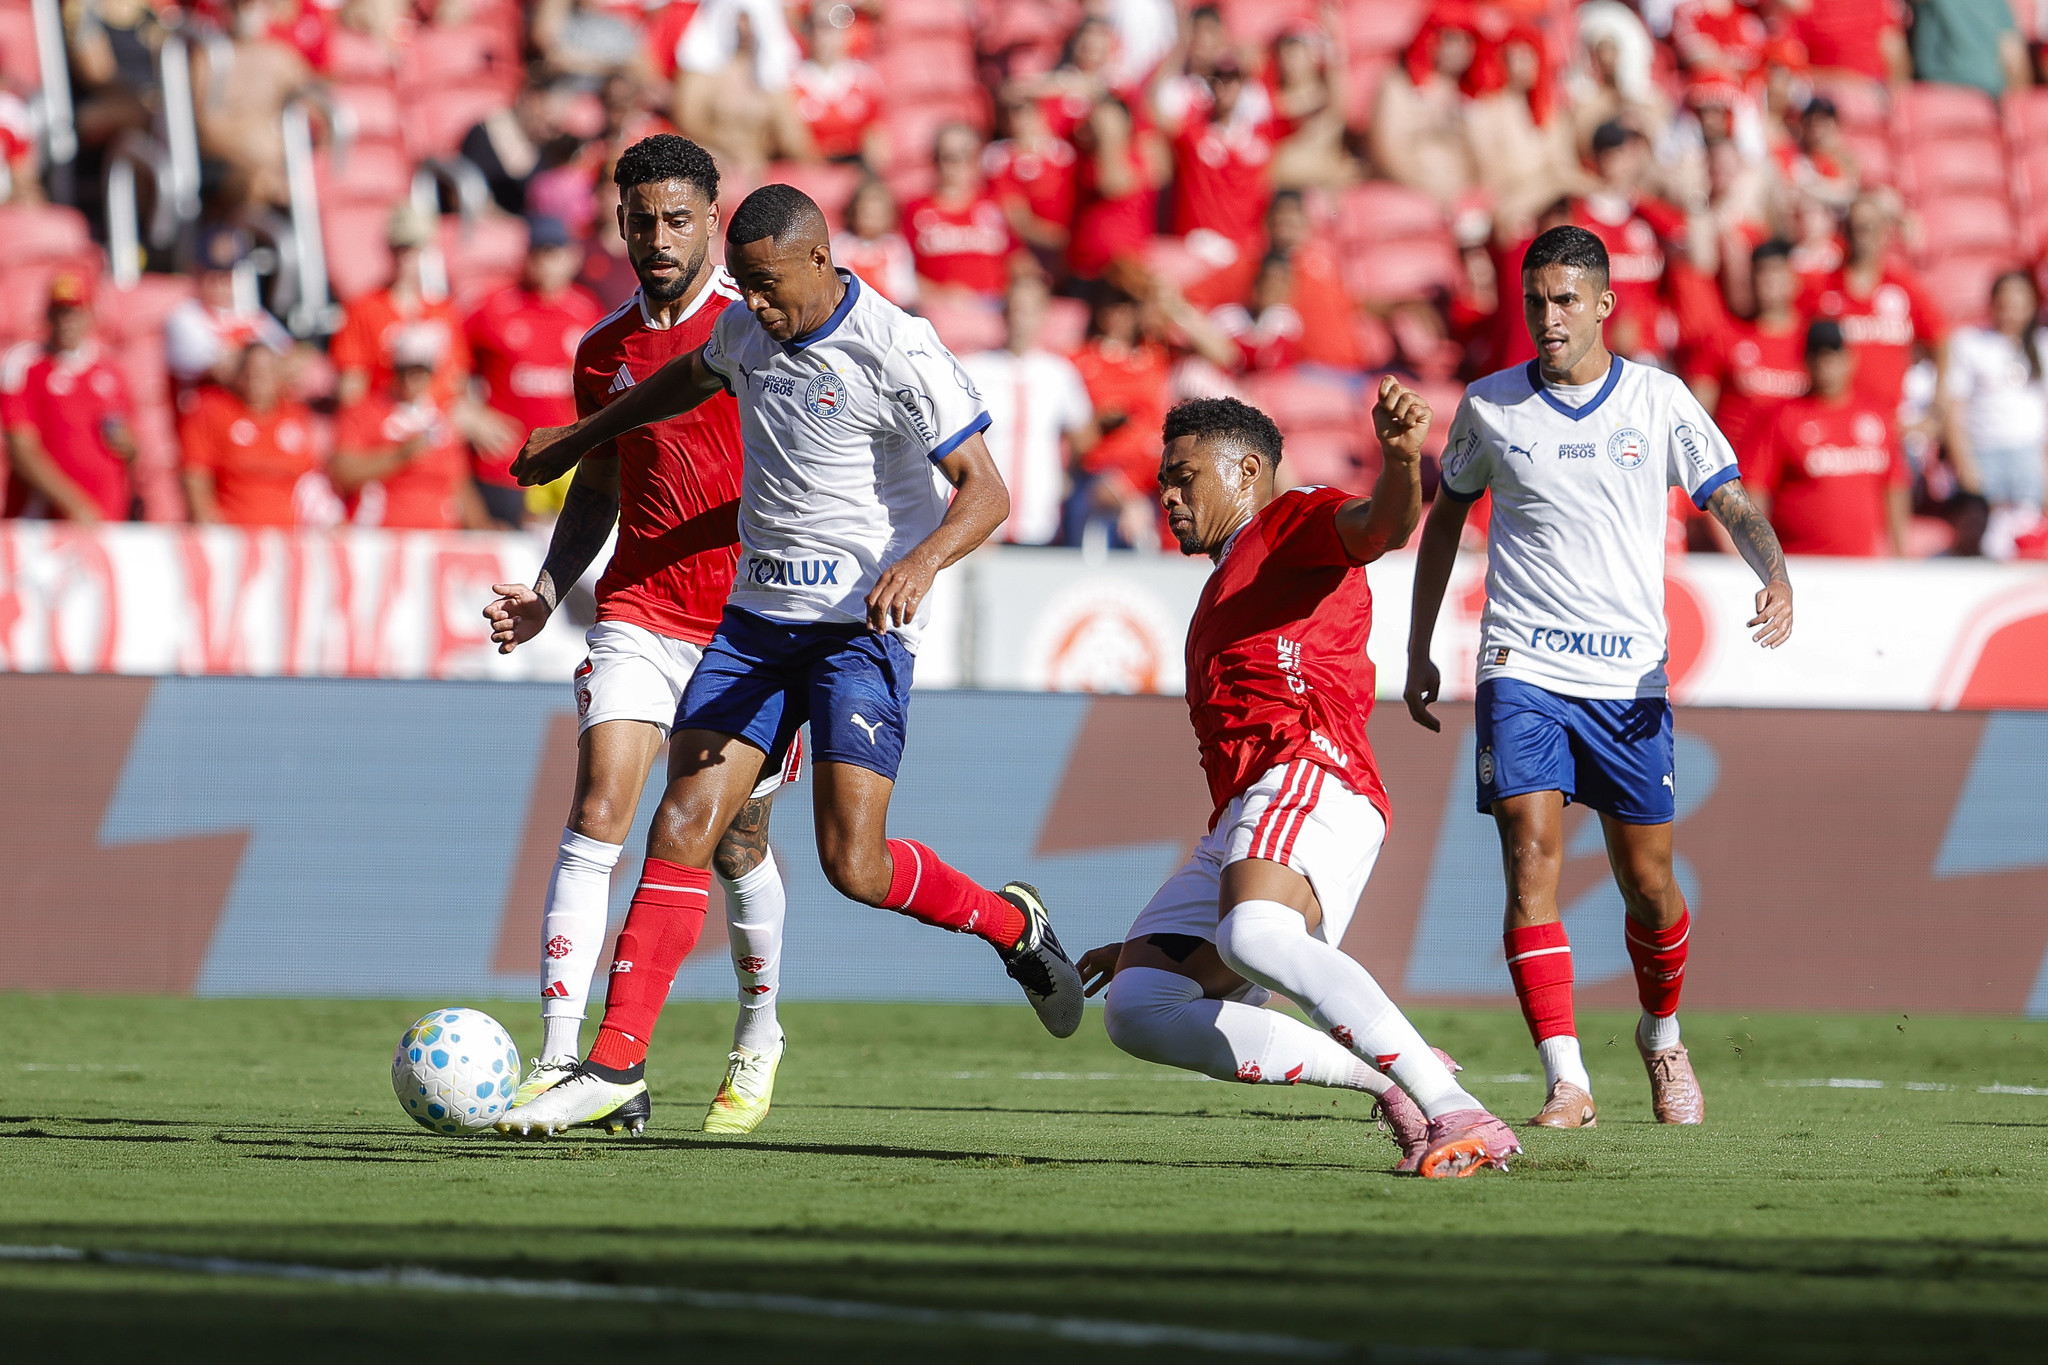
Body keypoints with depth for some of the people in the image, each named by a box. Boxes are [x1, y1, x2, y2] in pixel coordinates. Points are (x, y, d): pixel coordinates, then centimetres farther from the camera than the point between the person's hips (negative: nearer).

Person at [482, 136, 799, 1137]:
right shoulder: (604, 349, 9)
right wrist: (547, 589, 8)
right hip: (640, 612, 3)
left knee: (737, 843, 7)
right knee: (596, 813, -14)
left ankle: (758, 1043, 32)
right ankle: (559, 1060, -17)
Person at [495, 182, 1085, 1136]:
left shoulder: (897, 353, -15)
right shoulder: (747, 329, 7)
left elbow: (985, 490, -15)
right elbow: (692, 378, 31)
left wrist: (922, 561, -34)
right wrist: (577, 440, 40)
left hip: (861, 625, -6)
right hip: (757, 618, 6)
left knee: (856, 865, -13)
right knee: (683, 824, -8)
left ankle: (1011, 924, 17)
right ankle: (616, 1066, -9)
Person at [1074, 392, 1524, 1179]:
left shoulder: (1295, 525, 11)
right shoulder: (1223, 599, 37)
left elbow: (1385, 525, -14)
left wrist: (1401, 456, -39)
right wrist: (1148, 940, 34)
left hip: (1310, 777, -9)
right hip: (1238, 822, 9)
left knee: (1251, 936, -38)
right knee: (1136, 1009, -7)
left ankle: (1457, 1114, -43)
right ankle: (1385, 1078, -10)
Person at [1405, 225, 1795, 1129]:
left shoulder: (1660, 400, 2)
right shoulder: (1489, 406, 4)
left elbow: (1732, 503, 1)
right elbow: (1444, 519, 17)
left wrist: (1776, 578, -20)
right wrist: (1418, 652, 16)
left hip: (1629, 679, 0)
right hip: (1521, 671, 0)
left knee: (1647, 883, 5)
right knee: (1531, 858, -16)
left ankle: (1662, 1037, 34)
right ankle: (1565, 1080, -18)